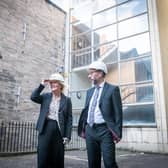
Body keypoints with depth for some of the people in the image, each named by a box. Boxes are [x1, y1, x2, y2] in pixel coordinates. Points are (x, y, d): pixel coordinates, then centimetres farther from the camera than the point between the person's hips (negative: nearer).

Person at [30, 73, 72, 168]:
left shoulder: (66, 100, 4)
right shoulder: (46, 96, 9)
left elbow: (69, 119, 1)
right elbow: (33, 97, -9)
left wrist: (67, 136, -6)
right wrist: (42, 85, -7)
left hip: (59, 130, -1)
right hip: (45, 129, 1)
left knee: (58, 159, 5)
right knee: (43, 157, 1)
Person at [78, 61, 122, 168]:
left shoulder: (113, 89, -3)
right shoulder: (90, 91, 15)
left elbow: (118, 112, -7)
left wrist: (117, 132, -12)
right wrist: (83, 128, 12)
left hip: (105, 130, -6)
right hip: (90, 130, 6)